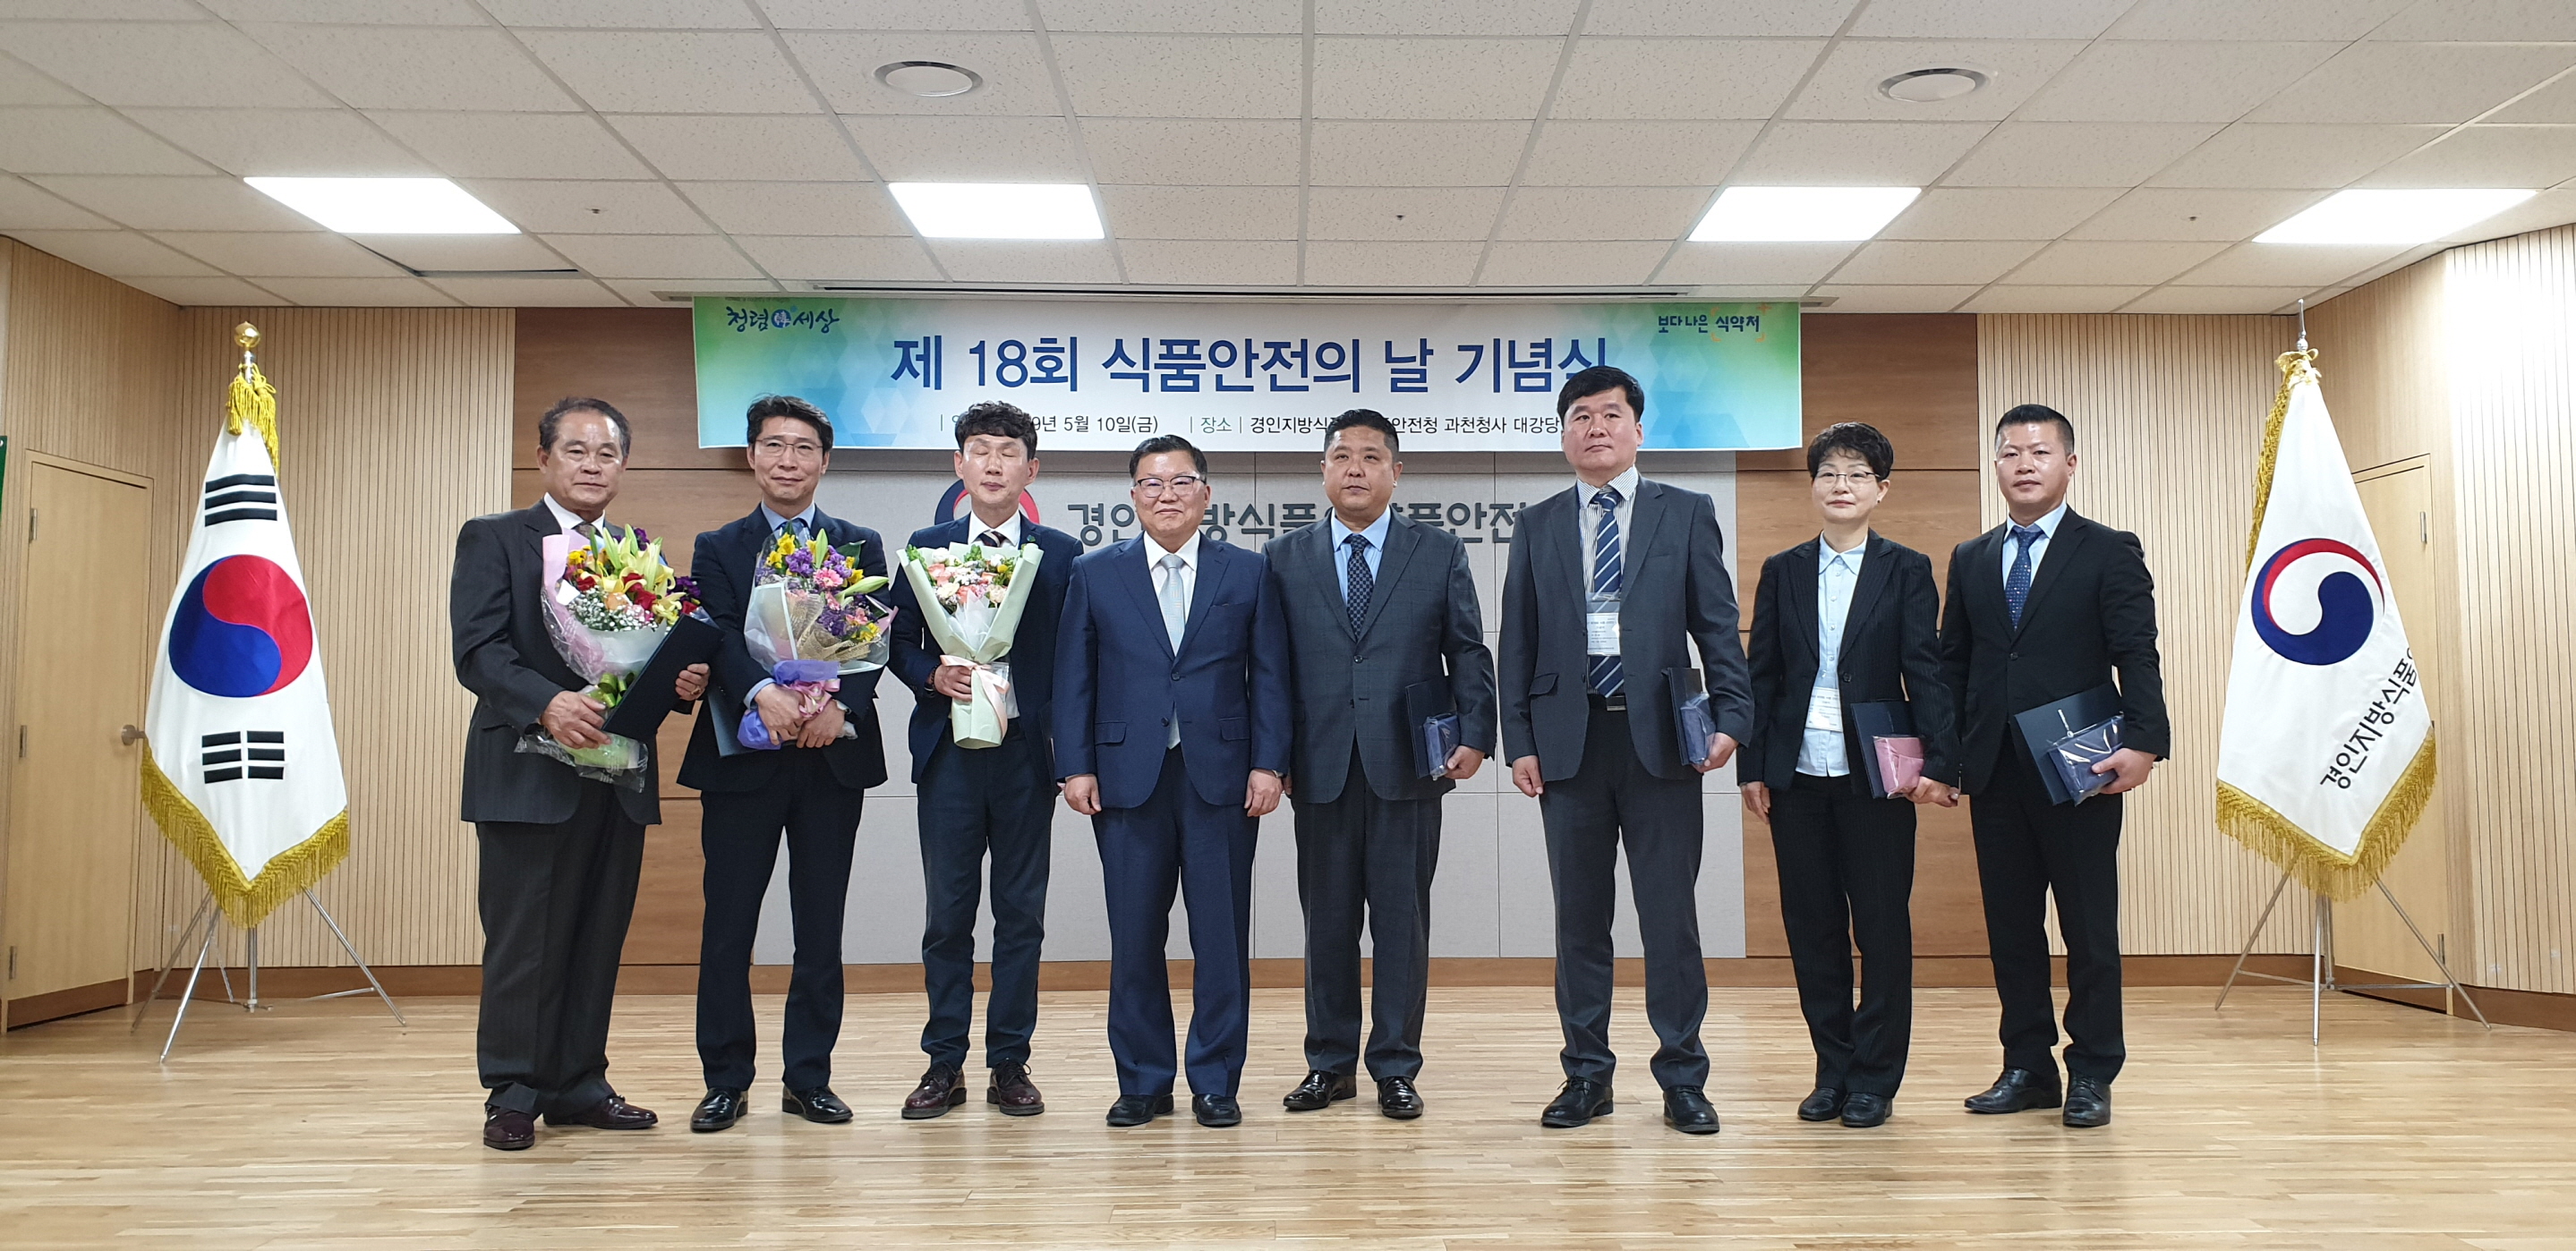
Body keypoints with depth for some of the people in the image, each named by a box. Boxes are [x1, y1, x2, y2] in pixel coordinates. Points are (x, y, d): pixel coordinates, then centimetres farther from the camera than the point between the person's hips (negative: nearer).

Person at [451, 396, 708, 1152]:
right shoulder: (493, 540, 1)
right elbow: (477, 651, -11)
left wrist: (686, 680, -11)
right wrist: (548, 703, -27)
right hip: (529, 775, -5)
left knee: (599, 937, 9)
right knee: (523, 940, 0)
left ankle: (578, 1085, 19)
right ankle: (513, 1094, 10)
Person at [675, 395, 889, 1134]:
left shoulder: (861, 547, 10)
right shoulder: (718, 549, 8)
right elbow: (719, 637, -8)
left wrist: (841, 704, -21)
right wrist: (763, 694, -28)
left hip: (833, 754, 1)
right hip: (742, 756, -1)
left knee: (821, 926, 6)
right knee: (728, 923, 2)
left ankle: (809, 1078, 16)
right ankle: (725, 1081, 13)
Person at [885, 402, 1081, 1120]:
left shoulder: (1060, 554, 5)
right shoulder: (925, 547, 8)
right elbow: (899, 643, 8)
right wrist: (933, 676, -13)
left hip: (1026, 752, 0)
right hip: (950, 750, 0)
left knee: (1021, 912, 5)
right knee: (948, 912, 4)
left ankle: (1010, 1064, 14)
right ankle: (945, 1065, 14)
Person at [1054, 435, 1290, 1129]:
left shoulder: (1248, 572, 7)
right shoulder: (1095, 574, 8)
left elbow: (1268, 676, 4)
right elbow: (1074, 678, 6)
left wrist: (1269, 764, -4)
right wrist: (1076, 766, -2)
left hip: (1221, 777, 0)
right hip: (1128, 778, 1)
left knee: (1221, 937, 3)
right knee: (1134, 938, 5)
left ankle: (1216, 1083, 14)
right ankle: (1142, 1081, 16)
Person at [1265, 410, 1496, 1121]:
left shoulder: (1440, 553, 7)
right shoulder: (1286, 558, 9)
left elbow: (1469, 653, 5)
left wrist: (1475, 735, -8)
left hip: (1408, 767, -1)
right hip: (1321, 769, 1)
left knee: (1402, 922, 3)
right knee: (1327, 922, 7)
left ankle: (1396, 1068, 13)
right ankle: (1330, 1064, 19)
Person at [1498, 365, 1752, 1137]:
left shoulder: (1687, 515, 7)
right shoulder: (1537, 526, 11)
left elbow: (1717, 626, 3)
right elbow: (1518, 643, 9)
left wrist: (1730, 718, -10)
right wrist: (1519, 741, 0)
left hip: (1659, 739, -1)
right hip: (1569, 740, 2)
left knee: (1670, 916, 1)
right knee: (1579, 918, 7)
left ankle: (1683, 1079, 11)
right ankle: (1586, 1075, 17)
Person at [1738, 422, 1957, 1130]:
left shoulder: (1906, 571, 3)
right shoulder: (1783, 572, 9)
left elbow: (1924, 672, -3)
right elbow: (1762, 673, 9)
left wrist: (1938, 762, -13)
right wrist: (1751, 767, 3)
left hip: (1875, 774, -2)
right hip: (1797, 773, 2)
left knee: (1882, 925, 2)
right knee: (1812, 926, 6)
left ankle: (1875, 1078, 12)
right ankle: (1831, 1071, 18)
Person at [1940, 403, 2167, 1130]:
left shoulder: (2110, 552, 1)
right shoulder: (1970, 560, 14)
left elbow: (2137, 658, -6)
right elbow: (1952, 663, 13)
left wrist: (2143, 742, -19)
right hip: (1995, 772, 4)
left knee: (2089, 929, 3)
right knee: (2010, 928, 8)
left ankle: (2091, 1076, 12)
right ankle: (2028, 1068, 18)